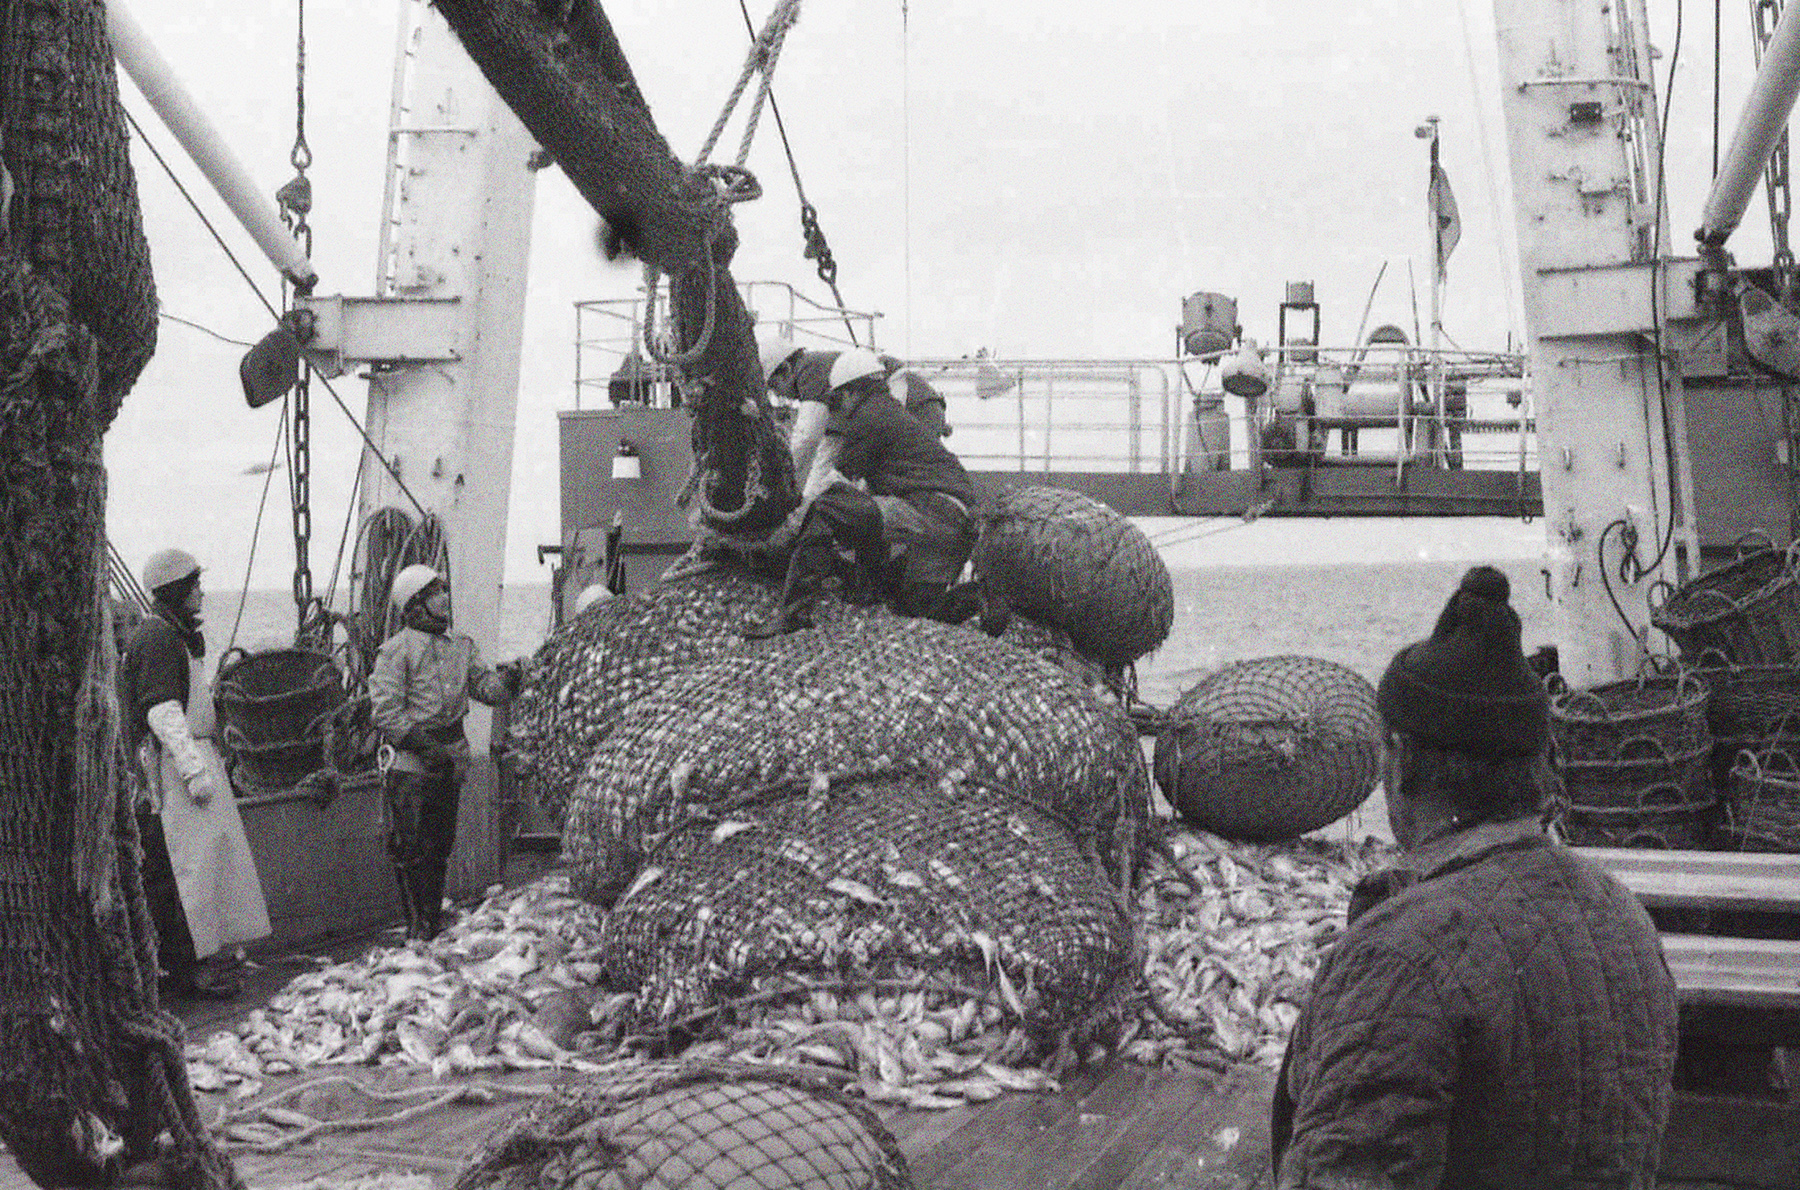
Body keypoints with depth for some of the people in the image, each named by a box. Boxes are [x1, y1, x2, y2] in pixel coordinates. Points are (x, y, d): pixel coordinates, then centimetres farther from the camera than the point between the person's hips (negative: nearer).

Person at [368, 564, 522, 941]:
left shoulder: (460, 646, 13)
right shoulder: (396, 650, -7)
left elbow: (485, 686, 12)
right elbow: (386, 712, -12)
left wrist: (507, 678, -11)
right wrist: (425, 746, -18)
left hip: (450, 760, 6)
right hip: (409, 761, -6)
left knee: (440, 844, 12)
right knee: (411, 847, -4)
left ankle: (435, 917, 22)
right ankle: (418, 925, 3)